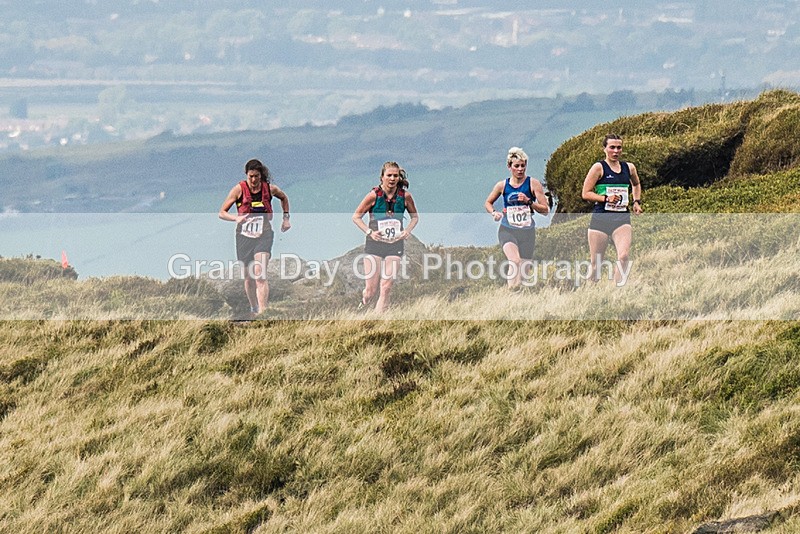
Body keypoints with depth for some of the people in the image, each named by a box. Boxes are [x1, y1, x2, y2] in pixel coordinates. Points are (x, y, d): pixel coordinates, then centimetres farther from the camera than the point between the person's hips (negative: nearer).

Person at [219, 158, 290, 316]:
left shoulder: (270, 189, -2)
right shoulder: (239, 189, -6)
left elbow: (284, 198, 22)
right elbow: (222, 213, -4)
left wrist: (286, 218, 17)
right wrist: (236, 218, -23)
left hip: (264, 235, -1)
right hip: (244, 236, 1)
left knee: (260, 274, -18)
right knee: (248, 277, 8)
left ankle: (263, 312, -24)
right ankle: (253, 309, 28)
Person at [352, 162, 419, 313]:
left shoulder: (405, 196, -1)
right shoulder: (374, 195, -8)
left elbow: (415, 217, 16)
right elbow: (356, 217, 1)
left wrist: (407, 230, -2)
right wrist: (369, 232, -12)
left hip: (395, 245, 2)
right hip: (374, 244, -2)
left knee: (386, 288, -7)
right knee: (371, 290, -2)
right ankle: (362, 303, 33)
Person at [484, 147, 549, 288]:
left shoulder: (533, 184, -1)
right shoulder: (502, 185, 4)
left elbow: (545, 210, -2)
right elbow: (488, 203, 21)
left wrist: (529, 201, -15)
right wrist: (493, 212, 0)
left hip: (527, 231, 1)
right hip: (507, 230, -1)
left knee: (524, 268, 3)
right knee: (514, 261, -28)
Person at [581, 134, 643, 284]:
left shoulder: (629, 168, 12)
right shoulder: (599, 168, -2)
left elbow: (636, 184, 35)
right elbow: (586, 193, -4)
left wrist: (637, 201, 20)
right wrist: (606, 198, -15)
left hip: (622, 219, 3)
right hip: (600, 219, -3)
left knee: (624, 256, -20)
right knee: (596, 262, 1)